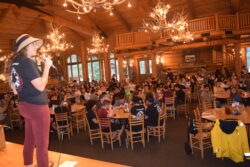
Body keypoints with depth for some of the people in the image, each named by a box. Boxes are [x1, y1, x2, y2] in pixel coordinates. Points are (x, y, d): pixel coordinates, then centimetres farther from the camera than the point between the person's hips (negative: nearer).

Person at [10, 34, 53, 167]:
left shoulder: (15, 62, 11)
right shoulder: (26, 62, -17)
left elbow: (14, 90, 15)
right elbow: (41, 86, -21)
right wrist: (47, 66, -15)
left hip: (25, 105, 9)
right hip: (37, 106, -9)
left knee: (29, 140, 21)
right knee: (42, 144, 2)